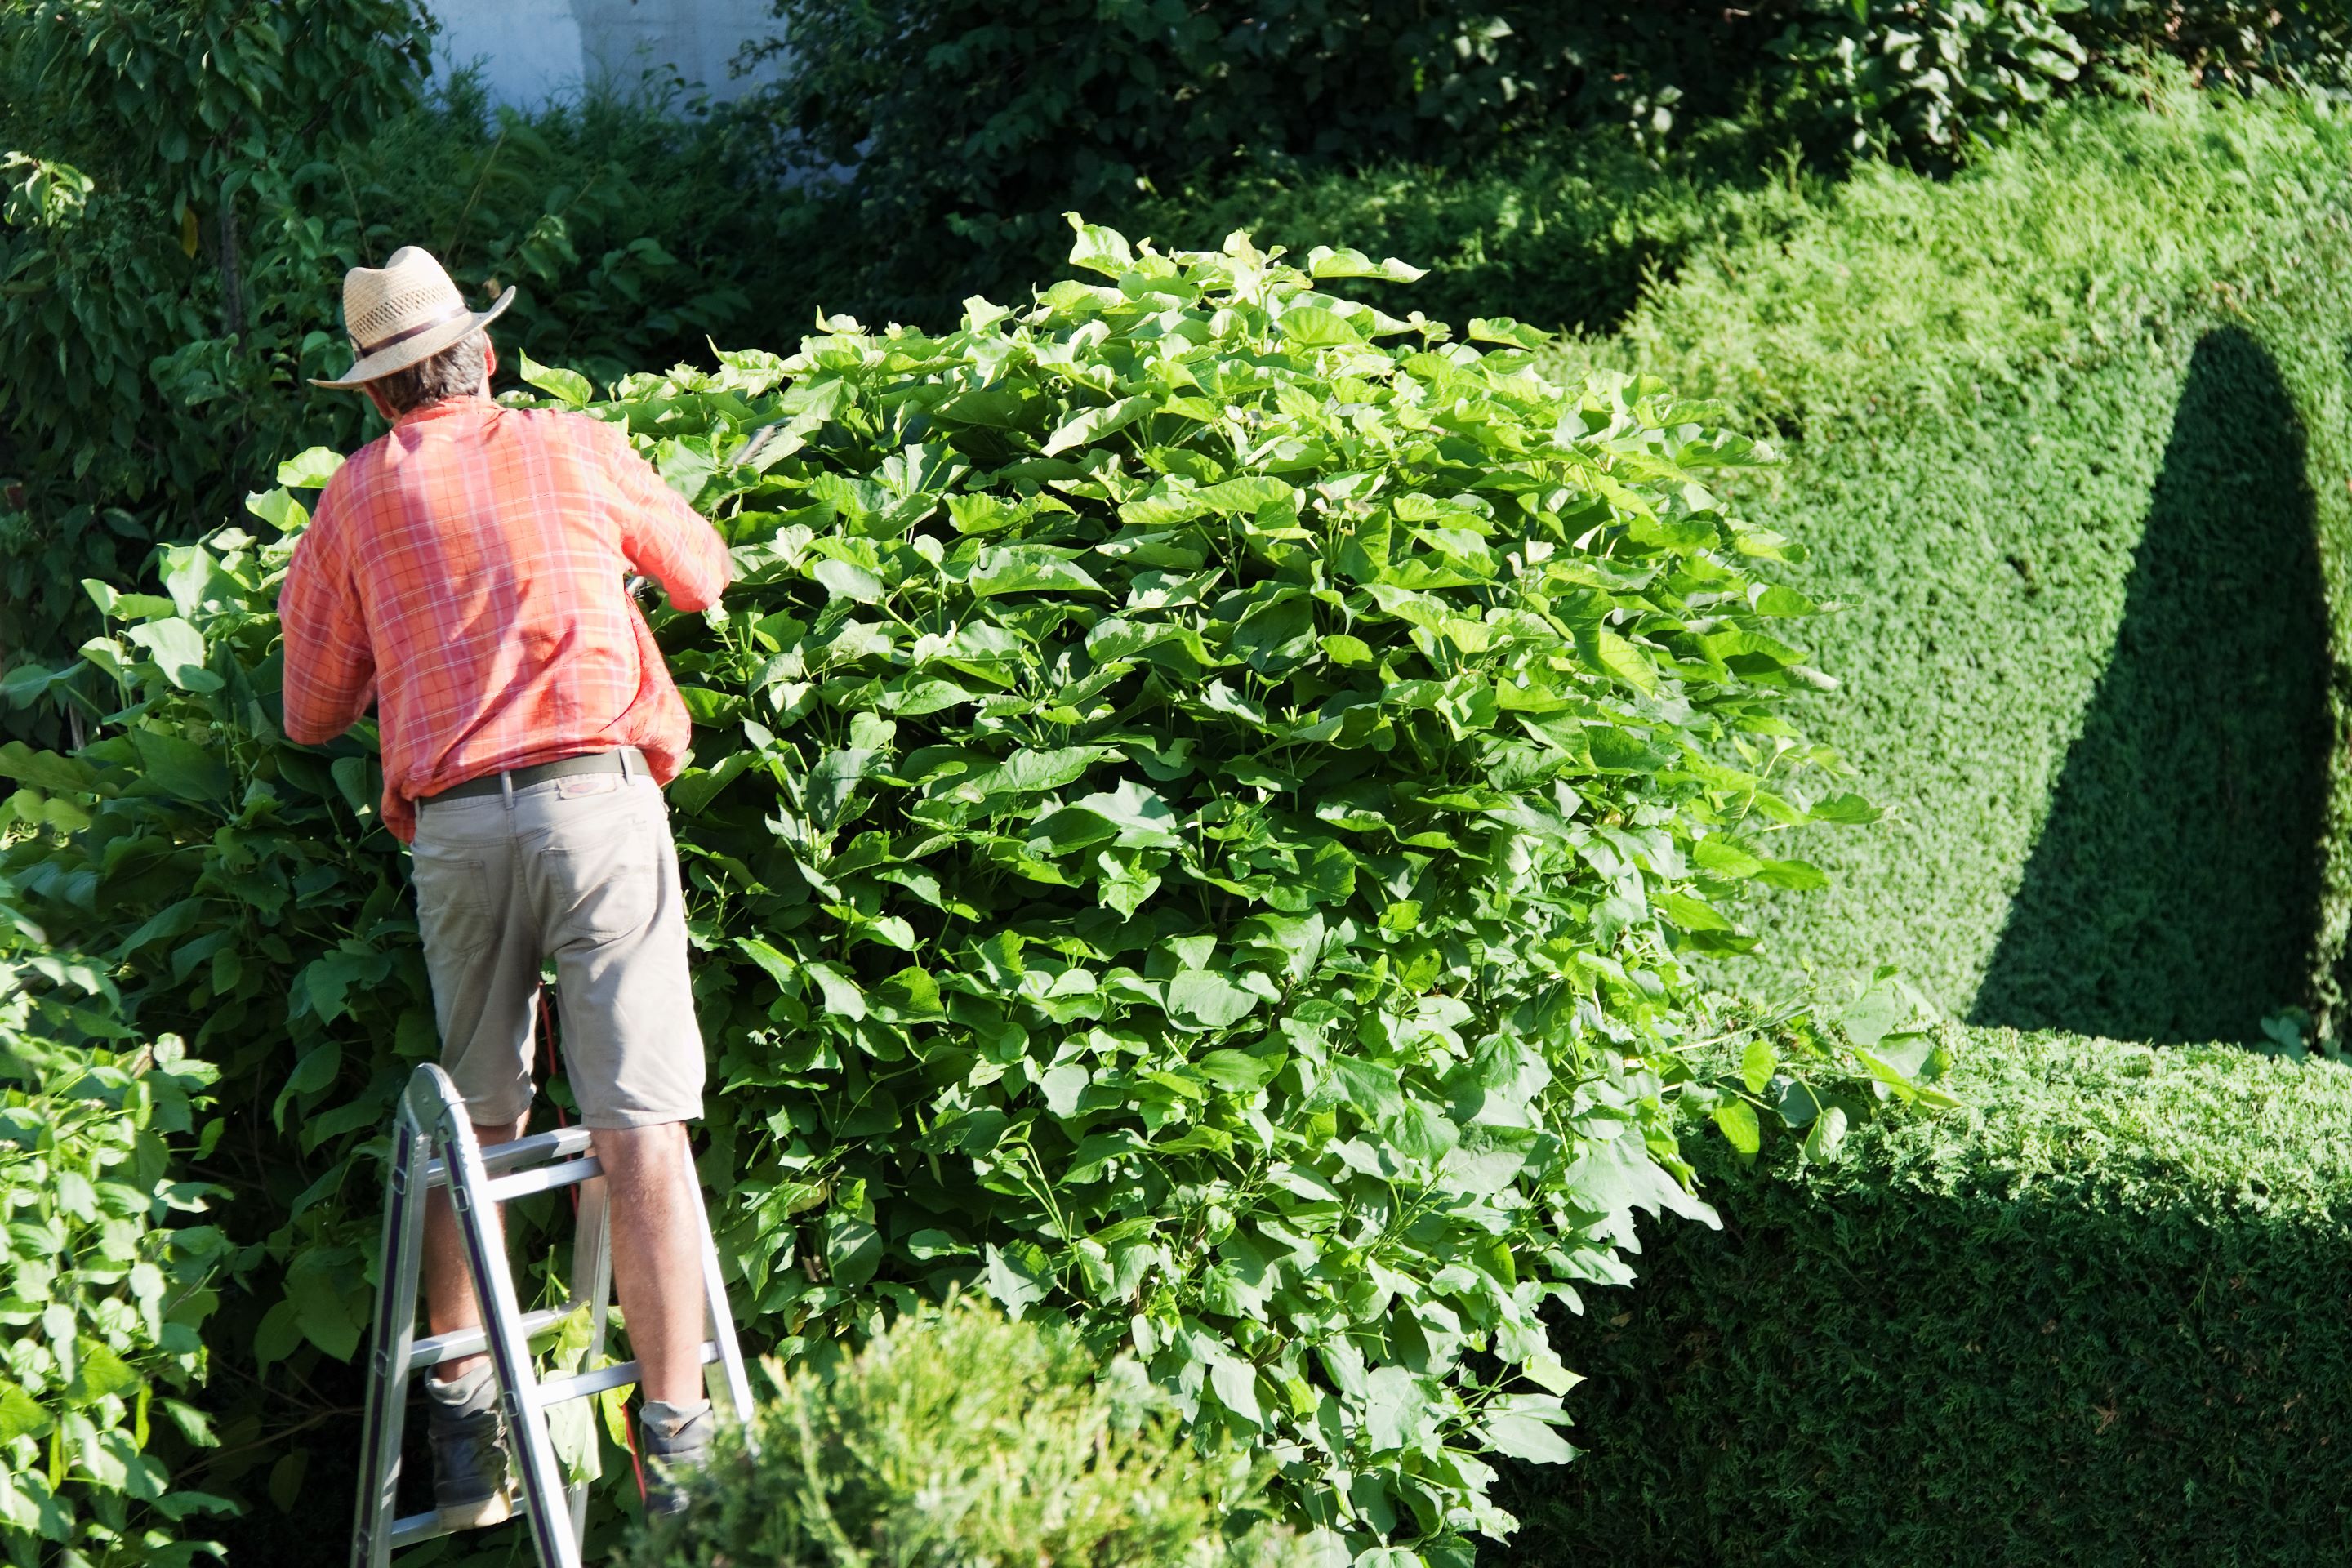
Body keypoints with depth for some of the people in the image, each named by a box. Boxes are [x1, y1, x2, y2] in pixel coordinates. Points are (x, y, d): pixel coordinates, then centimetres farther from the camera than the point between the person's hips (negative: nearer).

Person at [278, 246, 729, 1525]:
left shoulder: (355, 499, 15)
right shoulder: (577, 450, 14)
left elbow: (311, 714, 20)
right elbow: (704, 575, 30)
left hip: (451, 827, 2)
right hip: (597, 797, -2)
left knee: (475, 1125, 15)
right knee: (639, 1131, -7)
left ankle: (463, 1440, 14)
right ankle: (678, 1455, -12)